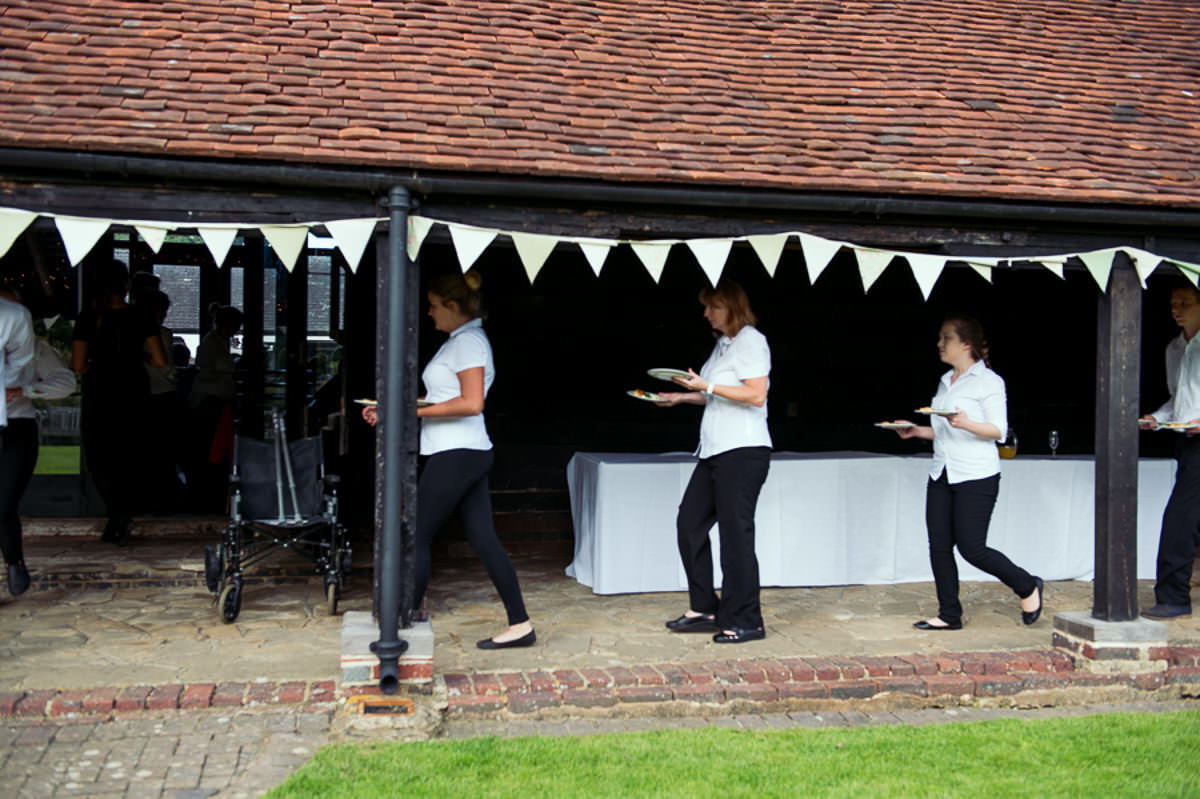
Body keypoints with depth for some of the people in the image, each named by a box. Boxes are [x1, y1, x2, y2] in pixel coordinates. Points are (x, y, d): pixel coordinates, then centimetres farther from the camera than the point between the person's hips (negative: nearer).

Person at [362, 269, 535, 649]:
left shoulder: (468, 342, -11)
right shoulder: (461, 341, 19)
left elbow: (471, 403, -21)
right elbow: (443, 401, 20)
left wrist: (416, 410, -17)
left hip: (457, 456, -10)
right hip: (467, 453, 10)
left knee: (416, 536, -2)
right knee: (484, 541, 8)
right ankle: (520, 625, 10)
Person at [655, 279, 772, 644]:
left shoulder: (750, 341, -8)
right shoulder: (724, 343, 19)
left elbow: (756, 395, -18)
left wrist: (707, 386, -18)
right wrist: (684, 397, 16)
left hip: (743, 452, -10)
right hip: (715, 450, 10)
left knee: (736, 534, -6)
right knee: (689, 524, 9)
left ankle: (745, 621, 4)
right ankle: (704, 610, 19)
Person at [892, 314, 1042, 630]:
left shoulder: (989, 381, -5)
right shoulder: (945, 382, 17)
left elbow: (999, 431, -11)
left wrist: (966, 424, -26)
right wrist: (916, 430, 10)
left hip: (977, 476, -7)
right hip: (942, 474, 7)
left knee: (971, 548, -7)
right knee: (939, 545, 3)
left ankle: (1028, 587, 16)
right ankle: (949, 615, 13)